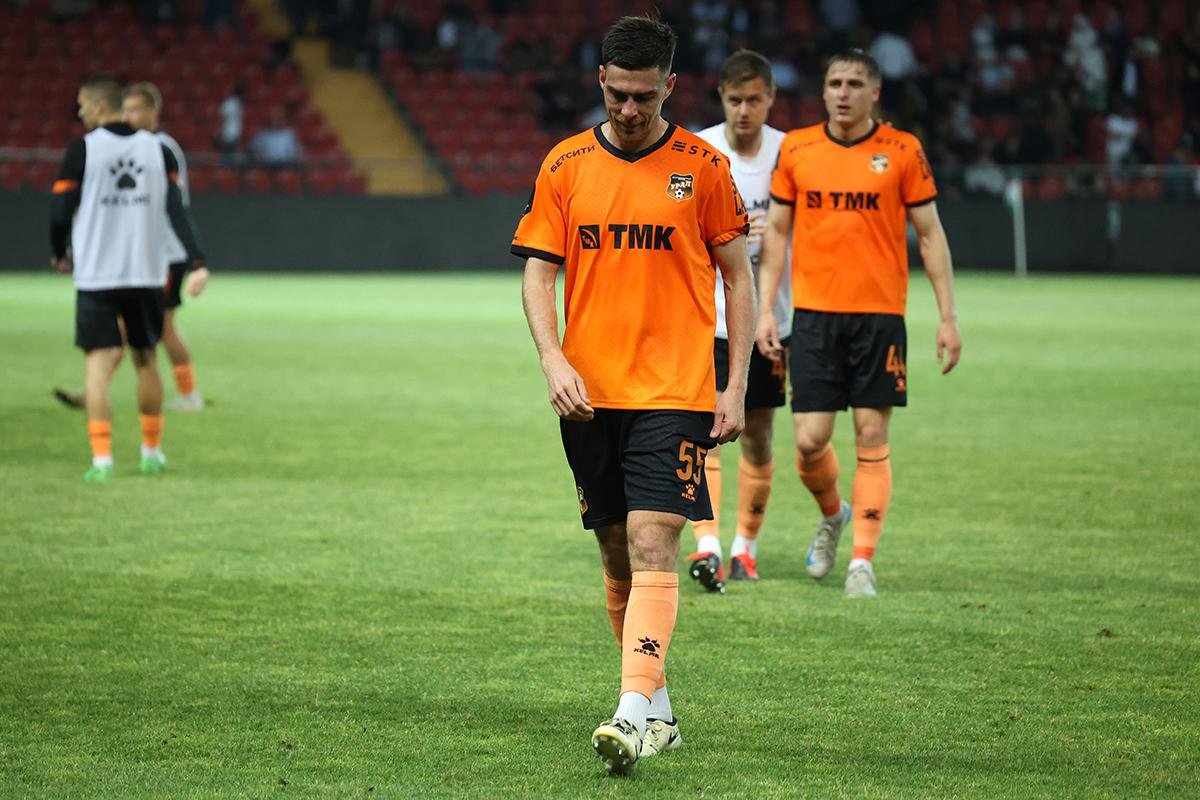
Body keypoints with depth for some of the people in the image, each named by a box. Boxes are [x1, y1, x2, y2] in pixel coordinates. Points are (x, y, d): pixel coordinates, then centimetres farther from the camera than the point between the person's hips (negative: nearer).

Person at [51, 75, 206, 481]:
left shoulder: (82, 149, -6)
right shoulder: (156, 149, 5)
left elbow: (61, 211, -4)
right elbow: (176, 209, -1)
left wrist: (60, 254, 13)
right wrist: (197, 261, -4)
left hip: (96, 276, -4)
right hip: (147, 274, 4)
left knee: (98, 363, -4)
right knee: (145, 359, 17)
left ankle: (101, 458, -15)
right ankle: (152, 452, 24)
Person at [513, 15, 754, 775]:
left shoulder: (702, 166, 0)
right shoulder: (565, 165, 6)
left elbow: (738, 276, 5)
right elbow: (538, 272, 6)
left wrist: (737, 386, 0)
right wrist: (553, 359, -9)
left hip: (673, 392, -3)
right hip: (589, 394, 3)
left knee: (652, 546, -15)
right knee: (618, 556, 10)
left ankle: (634, 714, -22)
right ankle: (660, 712, 22)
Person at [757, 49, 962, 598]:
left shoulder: (902, 151, 1)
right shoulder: (795, 149, 6)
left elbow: (930, 234, 4)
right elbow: (776, 231, 11)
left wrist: (948, 317, 0)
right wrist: (765, 309, 3)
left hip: (879, 315, -1)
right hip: (814, 315, 1)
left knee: (872, 439, -2)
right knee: (810, 440, -3)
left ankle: (863, 562, 3)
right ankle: (832, 515, 29)